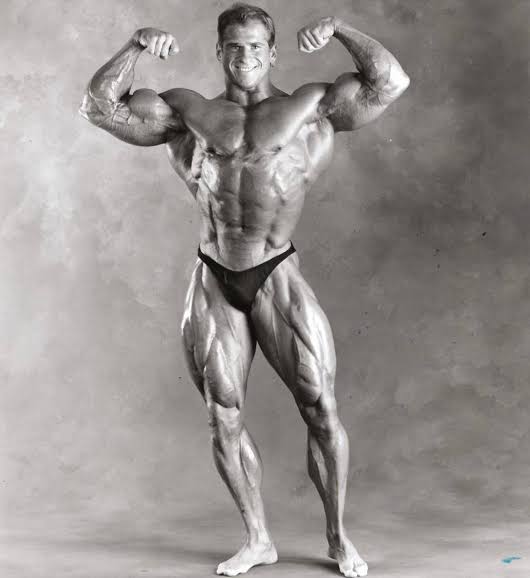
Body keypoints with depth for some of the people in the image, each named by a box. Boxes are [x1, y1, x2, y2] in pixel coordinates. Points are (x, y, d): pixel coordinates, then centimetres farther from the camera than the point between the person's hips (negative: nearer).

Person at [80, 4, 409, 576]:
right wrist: (136, 46, -5)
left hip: (277, 278, -2)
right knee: (223, 420, 7)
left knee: (321, 409, -3)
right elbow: (99, 105, 5)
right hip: (213, 283, 2)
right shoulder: (187, 113, 9)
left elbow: (390, 81, -4)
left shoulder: (312, 109, 4)